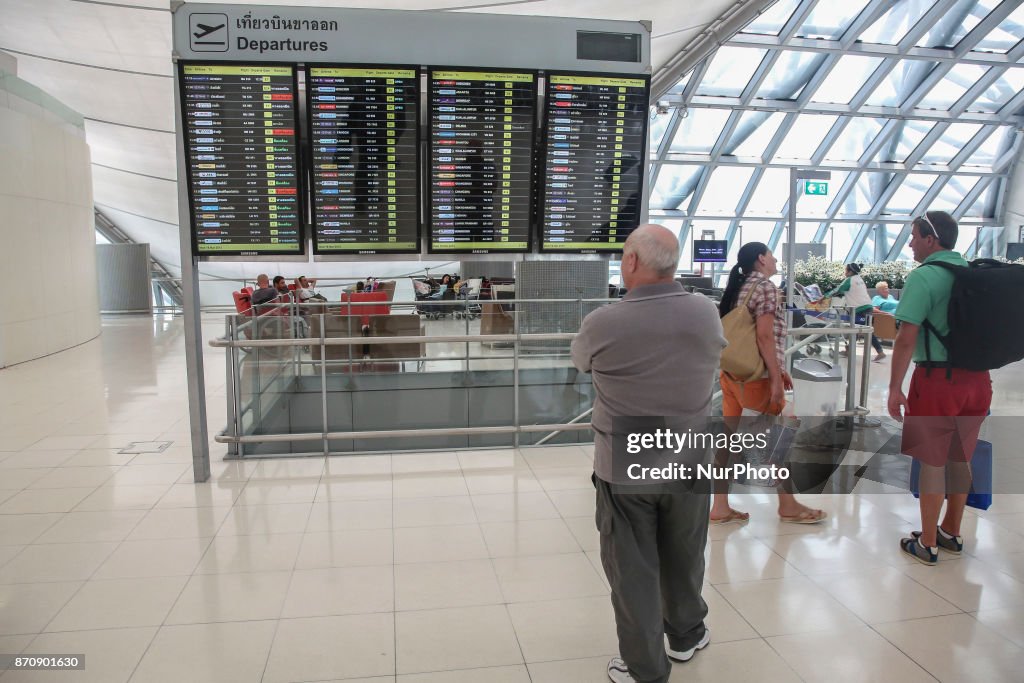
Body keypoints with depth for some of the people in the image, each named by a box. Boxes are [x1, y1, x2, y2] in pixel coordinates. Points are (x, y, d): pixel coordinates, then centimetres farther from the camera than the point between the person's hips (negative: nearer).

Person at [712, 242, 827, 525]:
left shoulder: (738, 287, 15)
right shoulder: (766, 287, -10)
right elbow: (765, 336, -18)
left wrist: (779, 369, 21)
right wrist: (776, 378, -17)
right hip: (756, 377, -8)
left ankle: (720, 507, 11)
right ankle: (788, 506, 20)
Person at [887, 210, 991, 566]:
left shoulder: (923, 277, -13)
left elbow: (907, 338, -19)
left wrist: (895, 387, -14)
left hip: (937, 379, -7)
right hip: (977, 379, 7)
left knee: (932, 462, 3)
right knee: (960, 459, 17)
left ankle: (927, 544, 13)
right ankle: (952, 533, 32)